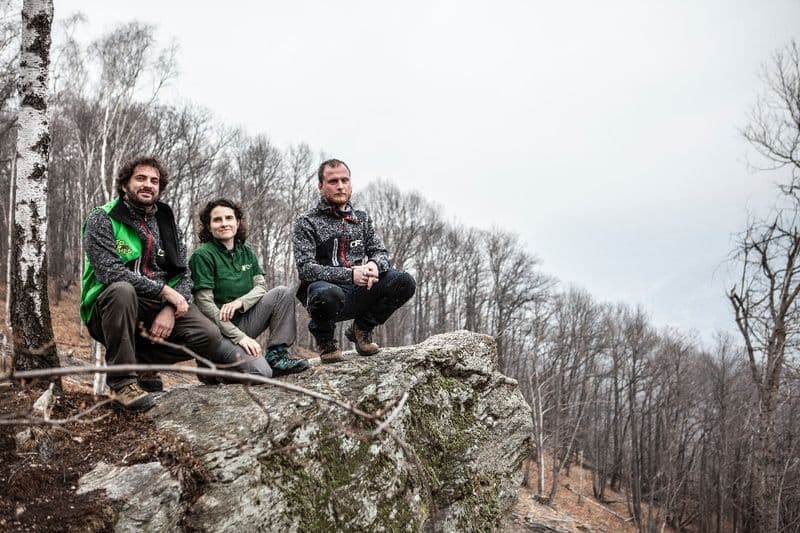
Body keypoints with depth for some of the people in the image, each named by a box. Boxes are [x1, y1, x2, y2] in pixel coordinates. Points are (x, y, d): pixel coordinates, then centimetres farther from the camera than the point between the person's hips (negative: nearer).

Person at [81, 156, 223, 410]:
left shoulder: (167, 224, 12)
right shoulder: (102, 218, -4)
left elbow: (184, 274, 6)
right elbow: (109, 270, -19)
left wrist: (169, 309, -14)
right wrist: (163, 290, -21)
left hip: (160, 306, 4)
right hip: (110, 308, -4)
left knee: (210, 337, -19)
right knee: (122, 290, -39)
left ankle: (141, 362, 5)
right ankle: (122, 382, -25)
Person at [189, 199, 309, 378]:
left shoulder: (246, 252, 11)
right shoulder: (202, 255, -11)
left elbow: (261, 286, 3)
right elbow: (205, 304, -16)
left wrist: (239, 302, -20)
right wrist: (240, 337, -21)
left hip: (243, 321, 7)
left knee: (283, 293, -11)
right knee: (260, 371, -28)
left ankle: (277, 356, -11)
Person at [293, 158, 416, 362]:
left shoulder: (362, 218, 16)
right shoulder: (306, 223, -1)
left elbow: (380, 251, 12)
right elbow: (305, 268, -12)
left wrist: (374, 265, -16)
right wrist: (349, 274, -25)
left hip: (360, 292, 5)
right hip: (326, 287, -4)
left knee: (405, 282, -19)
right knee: (328, 295, -41)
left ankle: (362, 328, 6)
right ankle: (324, 338, -3)